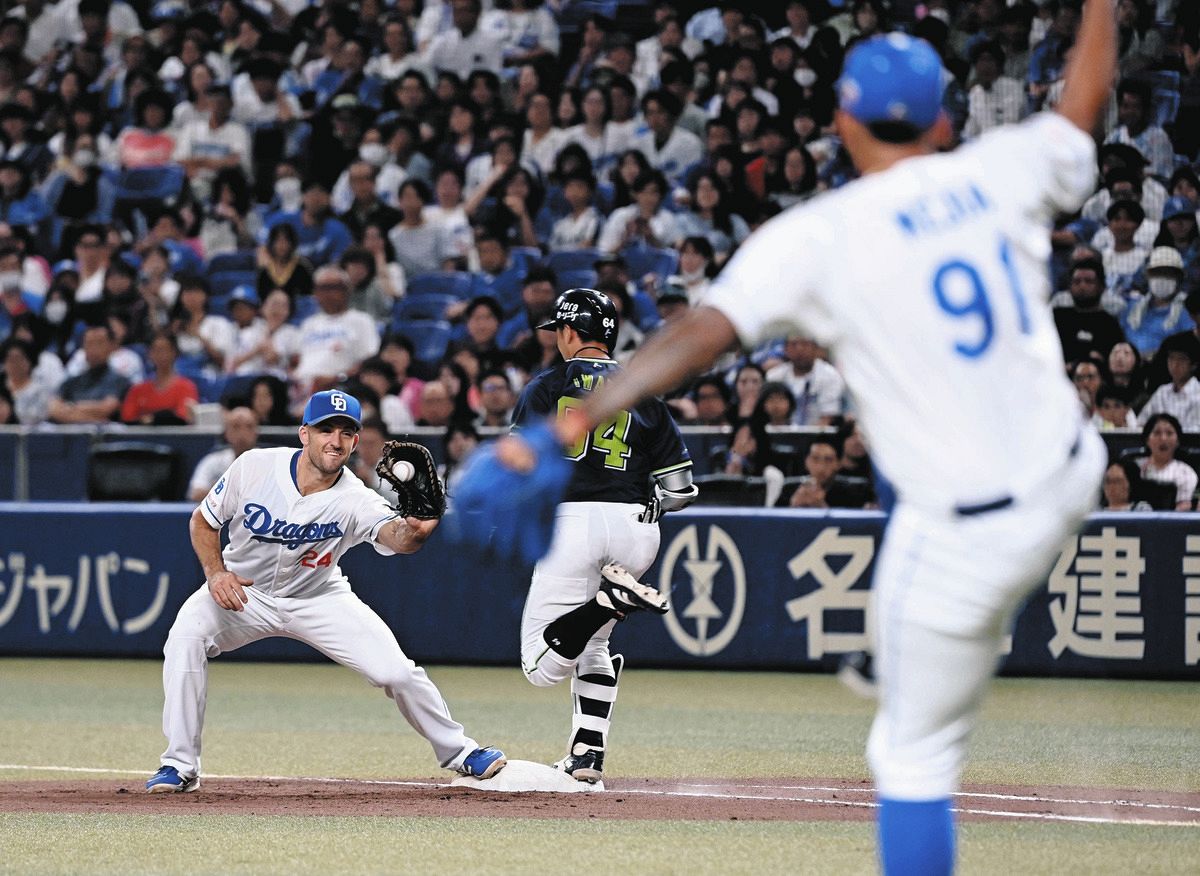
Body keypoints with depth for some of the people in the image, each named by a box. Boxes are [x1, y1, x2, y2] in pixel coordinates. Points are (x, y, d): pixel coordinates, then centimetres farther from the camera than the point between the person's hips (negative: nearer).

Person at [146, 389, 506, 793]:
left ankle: (458, 751, 17)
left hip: (318, 598, 0)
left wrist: (414, 531, -68)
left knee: (396, 670, -10)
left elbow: (392, 534, -45)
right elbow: (203, 521, -7)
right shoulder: (254, 468, -22)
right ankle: (180, 766, -18)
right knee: (185, 637, -29)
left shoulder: (355, 499, -24)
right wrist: (216, 572, -24)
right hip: (242, 591, 0)